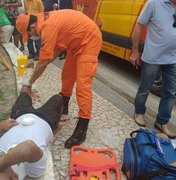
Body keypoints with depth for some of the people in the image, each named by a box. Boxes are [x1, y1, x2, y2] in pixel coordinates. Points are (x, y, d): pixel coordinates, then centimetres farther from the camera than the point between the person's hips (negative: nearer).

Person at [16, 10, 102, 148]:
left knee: (82, 84, -16)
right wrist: (46, 62, 3)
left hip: (89, 40, -10)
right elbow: (58, 46, 12)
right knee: (67, 75, 18)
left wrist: (30, 82, -7)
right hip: (78, 41, 10)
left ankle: (82, 128, -12)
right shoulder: (45, 20, 3)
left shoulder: (48, 27, -27)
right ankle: (63, 106, 38)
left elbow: (43, 62, -22)